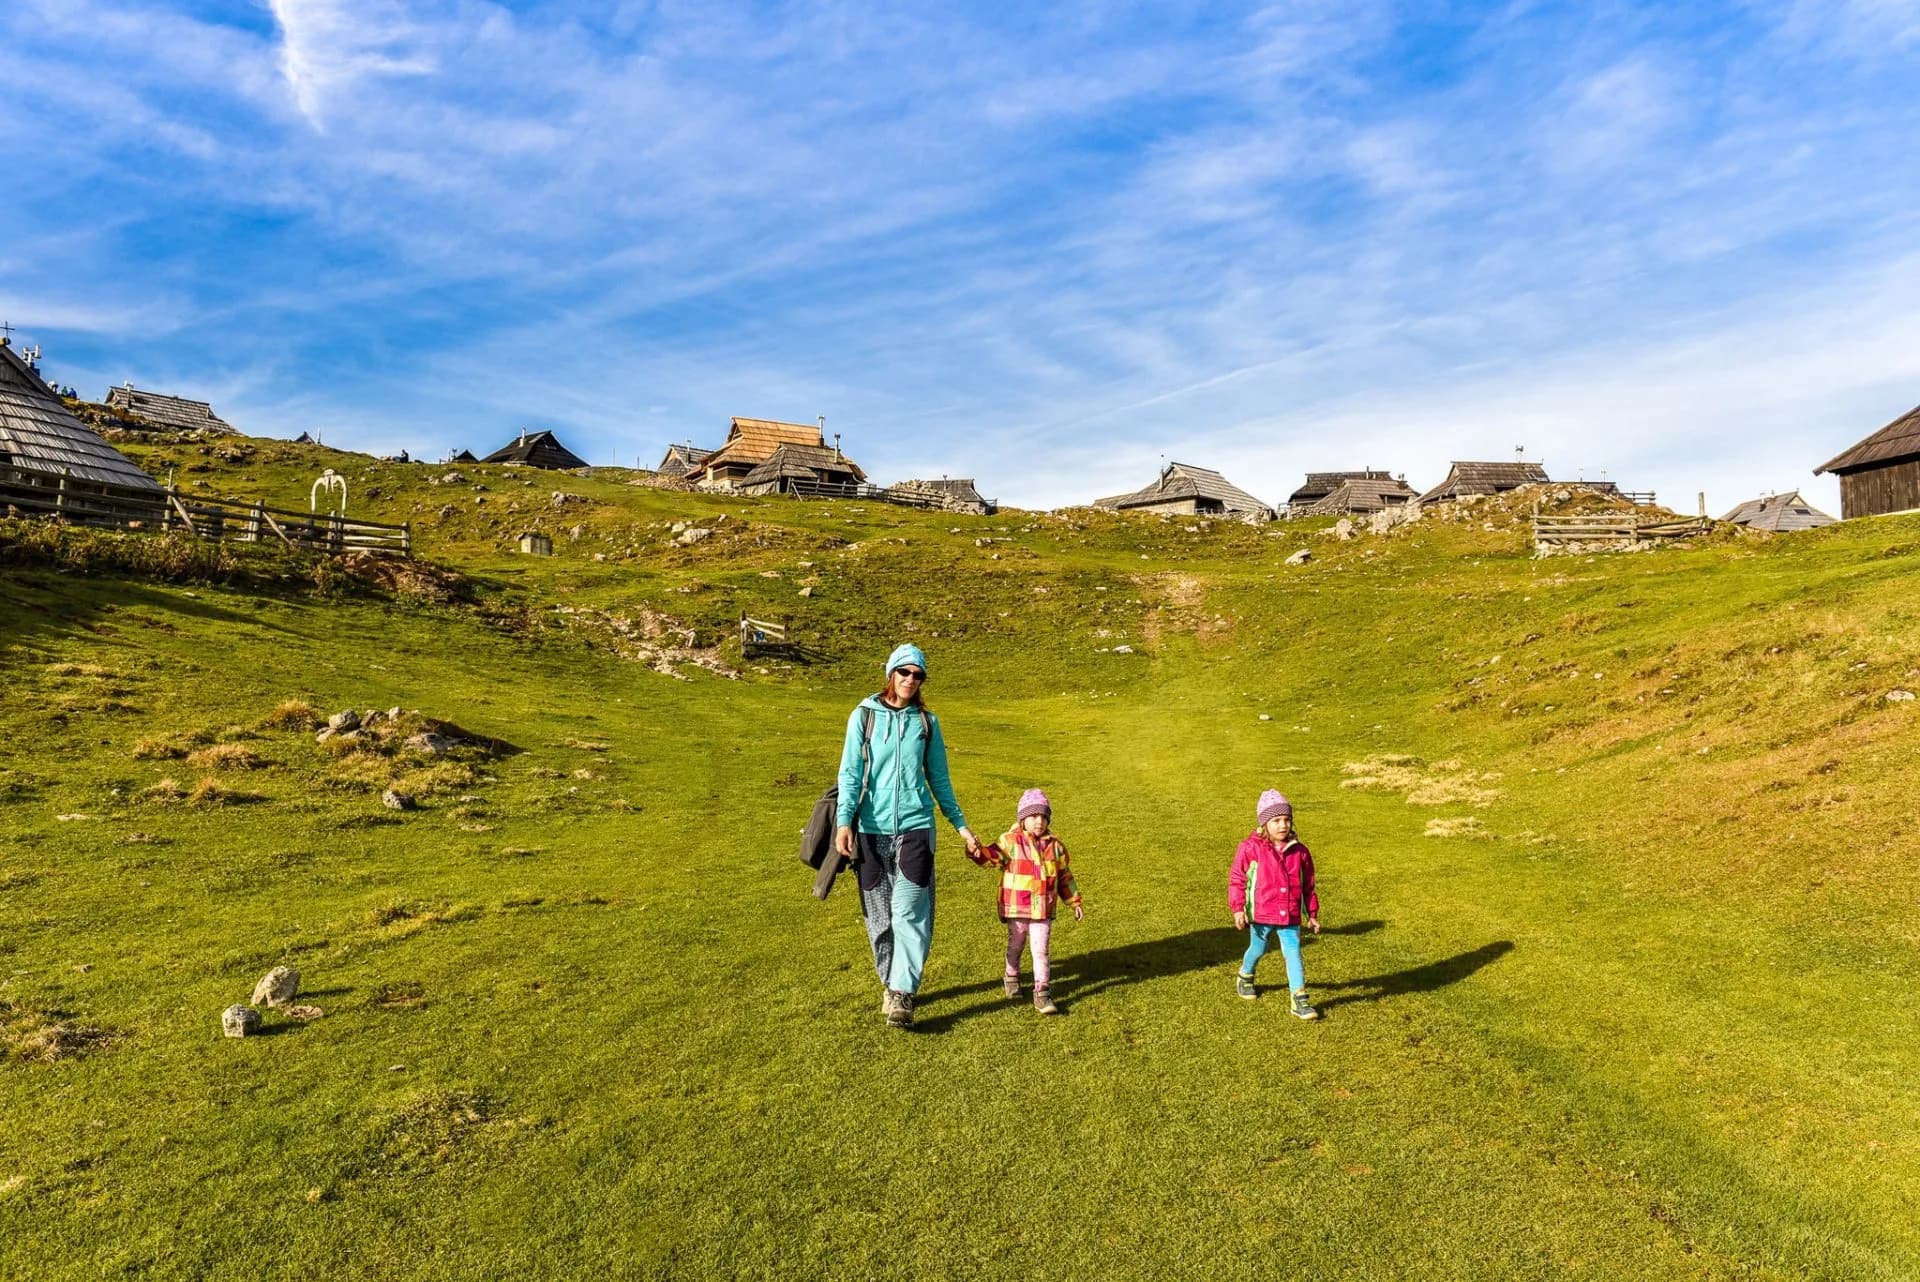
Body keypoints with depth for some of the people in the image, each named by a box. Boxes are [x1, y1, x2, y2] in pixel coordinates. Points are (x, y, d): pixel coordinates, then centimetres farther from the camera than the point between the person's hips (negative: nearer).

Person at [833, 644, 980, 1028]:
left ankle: (902, 993, -5)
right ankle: (890, 983, 25)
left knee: (909, 910, -9)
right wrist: (844, 821, -13)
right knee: (878, 915, 7)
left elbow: (939, 779, 15)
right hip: (871, 830, 0)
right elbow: (850, 772, -1)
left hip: (916, 826, 0)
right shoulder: (864, 716, 4)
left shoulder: (926, 721, 8)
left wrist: (961, 826, 15)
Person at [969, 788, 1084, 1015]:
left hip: (1043, 910, 1)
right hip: (1016, 908, -1)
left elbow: (1064, 876, 14)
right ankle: (1012, 978, 42)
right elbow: (992, 855, -19)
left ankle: (1042, 993, 3)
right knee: (1015, 946, 18)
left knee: (1040, 950, -2)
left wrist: (1075, 902, 16)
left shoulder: (1056, 846, 4)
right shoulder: (1011, 842, -6)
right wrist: (977, 851, -41)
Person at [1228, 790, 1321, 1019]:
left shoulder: (1299, 851, -1)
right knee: (1257, 950, 17)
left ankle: (1300, 1000, 4)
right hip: (1261, 914, -2)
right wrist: (1238, 909, -12)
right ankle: (1245, 978, 45)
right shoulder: (1251, 848, -12)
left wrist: (1312, 914, 11)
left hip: (1290, 916, 2)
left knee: (1293, 954, -3)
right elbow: (1237, 879, -8)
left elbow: (1308, 885, 9)